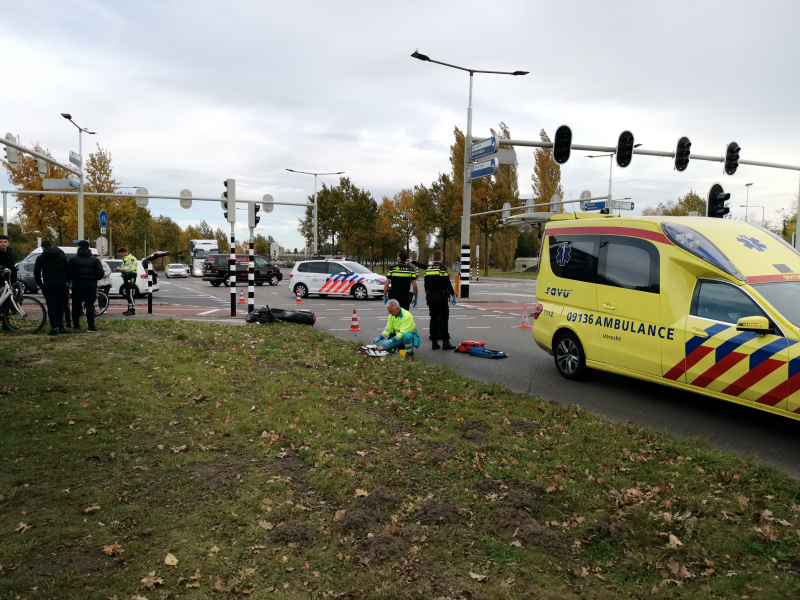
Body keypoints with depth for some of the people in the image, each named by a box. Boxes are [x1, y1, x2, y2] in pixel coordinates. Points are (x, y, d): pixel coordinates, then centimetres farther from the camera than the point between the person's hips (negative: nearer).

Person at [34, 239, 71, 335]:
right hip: (61, 284, 2)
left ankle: (54, 328, -6)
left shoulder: (40, 258, 3)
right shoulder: (61, 256, 9)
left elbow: (36, 273, 0)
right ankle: (61, 326, 8)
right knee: (60, 304, 12)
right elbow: (68, 270, 6)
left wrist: (40, 285, 7)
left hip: (48, 284, -2)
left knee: (51, 306, -1)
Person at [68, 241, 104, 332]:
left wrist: (72, 279, 14)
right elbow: (100, 273, -5)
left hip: (77, 284, 1)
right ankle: (91, 326, -3)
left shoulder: (73, 259, 1)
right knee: (90, 305, 0)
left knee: (76, 305, 9)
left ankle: (76, 326, 15)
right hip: (91, 285, -1)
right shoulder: (95, 260, 1)